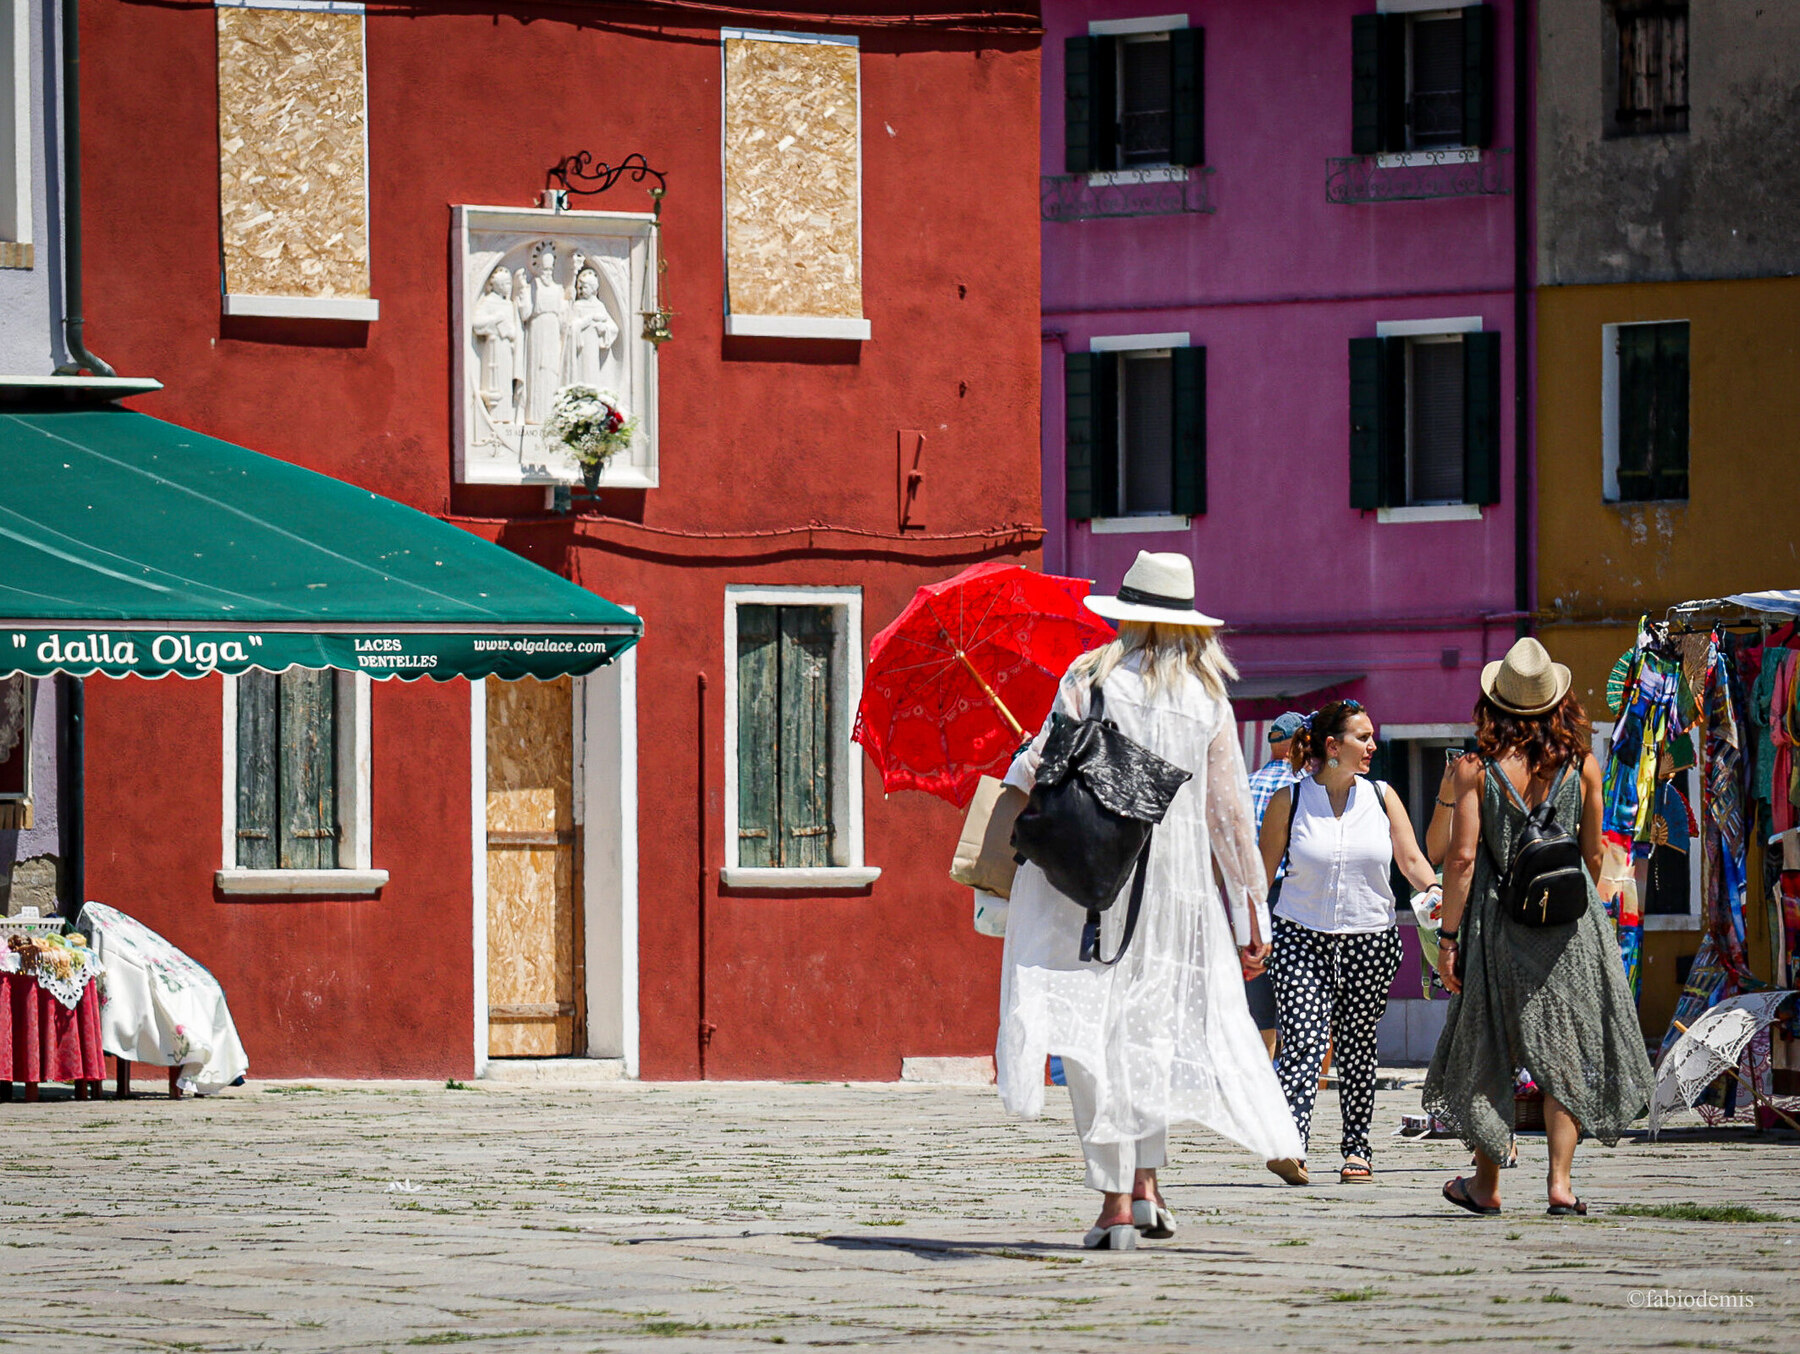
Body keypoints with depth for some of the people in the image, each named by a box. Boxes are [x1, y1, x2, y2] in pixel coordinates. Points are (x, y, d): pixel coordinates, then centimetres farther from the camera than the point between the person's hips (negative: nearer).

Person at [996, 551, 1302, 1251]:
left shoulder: (1089, 679, -2)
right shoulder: (1208, 698, 5)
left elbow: (1041, 767, -5)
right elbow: (1230, 811, 6)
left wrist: (1016, 772, 19)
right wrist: (1251, 911, 11)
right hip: (1175, 884, 3)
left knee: (1094, 1034, 0)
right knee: (1152, 1024, 16)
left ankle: (1116, 1200, -4)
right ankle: (1147, 1180, 6)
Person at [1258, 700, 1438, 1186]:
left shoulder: (1381, 797, 6)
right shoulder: (1289, 800, -1)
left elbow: (1411, 859, 6)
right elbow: (1263, 872, 4)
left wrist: (1433, 891, -15)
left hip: (1370, 939, 2)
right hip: (1301, 938, -2)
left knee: (1357, 1047, 8)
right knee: (1303, 1042, -15)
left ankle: (1357, 1147, 18)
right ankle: (1289, 1147, -26)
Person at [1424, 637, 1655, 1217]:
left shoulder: (1476, 769, -7)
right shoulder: (1582, 766, -1)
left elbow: (1463, 856, -10)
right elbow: (1593, 854, 5)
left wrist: (1448, 936, -6)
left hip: (1497, 923, -1)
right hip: (1570, 926, 1)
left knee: (1488, 1056, 12)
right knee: (1565, 1054, 7)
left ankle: (1486, 1184, 18)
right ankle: (1560, 1180, -2)